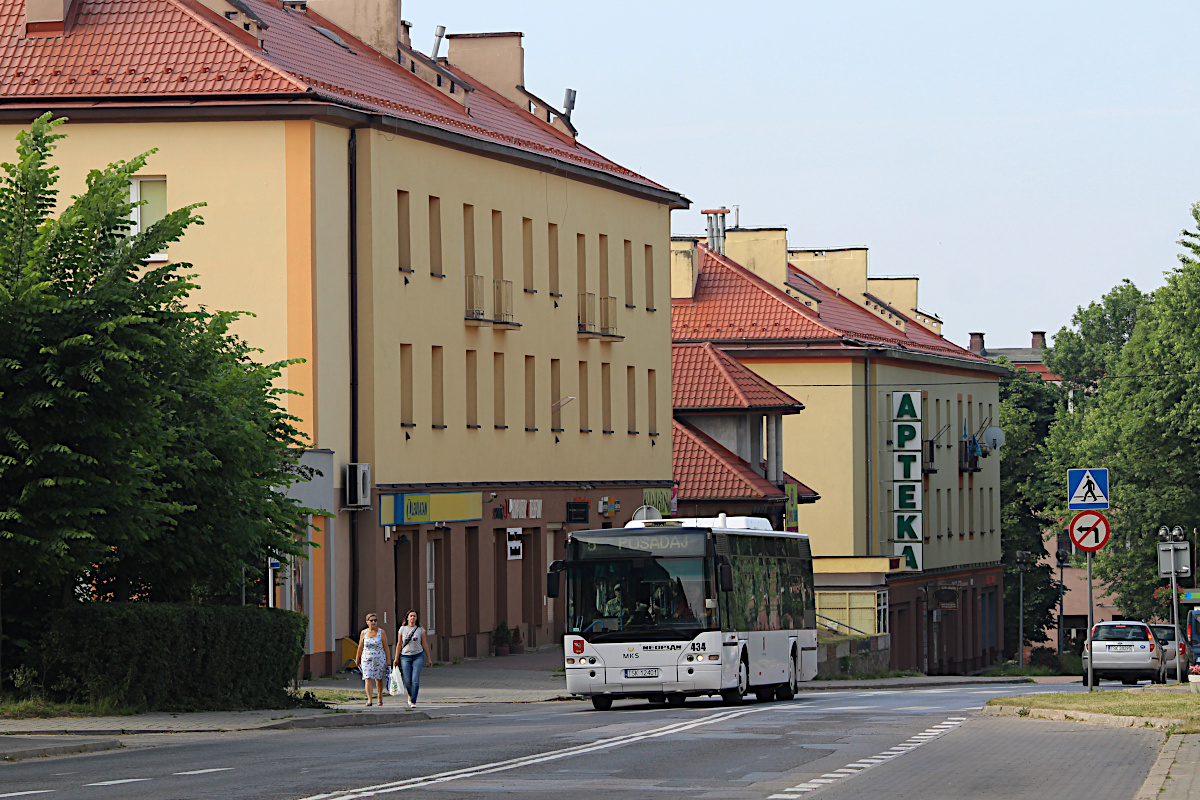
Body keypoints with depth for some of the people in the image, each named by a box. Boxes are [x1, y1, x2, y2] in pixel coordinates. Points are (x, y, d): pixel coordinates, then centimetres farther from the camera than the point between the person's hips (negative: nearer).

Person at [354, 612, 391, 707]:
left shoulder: (381, 632, -3)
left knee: (379, 679, 9)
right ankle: (369, 700, -18)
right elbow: (360, 647, 12)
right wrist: (357, 659, 19)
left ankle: (380, 699, 26)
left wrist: (388, 660, -3)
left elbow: (386, 647, -1)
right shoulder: (363, 633, 3)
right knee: (368, 679, -13)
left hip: (379, 659, -1)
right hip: (367, 659, 1)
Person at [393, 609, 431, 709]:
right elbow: (399, 645, 7)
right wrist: (396, 659, 5)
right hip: (405, 657, 1)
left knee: (415, 680, -12)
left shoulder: (420, 630, 4)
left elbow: (425, 644, 8)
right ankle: (410, 696, 30)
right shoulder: (402, 629, 5)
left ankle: (413, 702, -8)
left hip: (418, 656, -1)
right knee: (408, 681, 0)